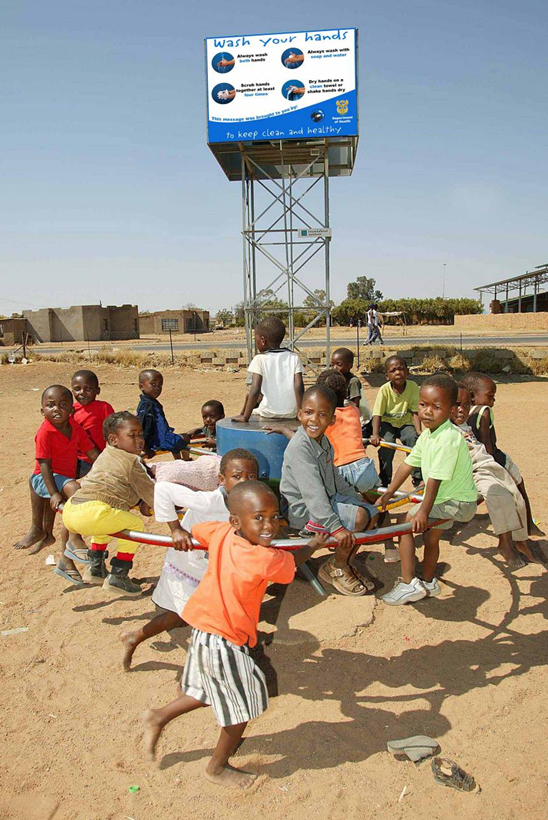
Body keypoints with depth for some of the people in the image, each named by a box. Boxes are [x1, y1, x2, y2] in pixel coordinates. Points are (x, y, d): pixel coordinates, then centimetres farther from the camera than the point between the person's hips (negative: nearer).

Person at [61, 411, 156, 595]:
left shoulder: (106, 455, 27)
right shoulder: (132, 461, 0)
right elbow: (149, 491, 3)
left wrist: (142, 502, 19)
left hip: (70, 510, 9)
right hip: (90, 514, -9)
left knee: (106, 521, 35)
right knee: (134, 524, 6)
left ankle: (95, 568, 38)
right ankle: (117, 577, 7)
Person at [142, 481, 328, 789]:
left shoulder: (221, 532, -11)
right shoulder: (266, 560, -28)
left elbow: (193, 531, 10)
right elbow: (293, 562, -6)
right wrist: (314, 545, 13)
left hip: (204, 628, 8)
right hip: (226, 642, -8)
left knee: (210, 691, 31)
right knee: (244, 705, 15)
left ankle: (159, 717, 41)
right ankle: (218, 768, 34)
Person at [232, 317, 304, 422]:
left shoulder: (259, 359, -9)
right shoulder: (294, 358, -1)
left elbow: (255, 390, -18)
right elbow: (299, 387, -10)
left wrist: (245, 417, -15)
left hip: (268, 413, -2)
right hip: (291, 414, 3)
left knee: (250, 396, 25)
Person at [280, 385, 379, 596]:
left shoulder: (323, 441, 5)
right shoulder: (299, 447, -26)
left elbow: (334, 477, 18)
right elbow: (312, 492, -32)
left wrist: (355, 497, 15)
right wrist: (335, 527, -34)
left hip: (327, 499, 10)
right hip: (303, 510, -10)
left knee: (371, 512, 6)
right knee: (358, 517, -22)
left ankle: (344, 563, 15)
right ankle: (335, 569, -3)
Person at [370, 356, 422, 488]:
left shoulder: (413, 387, -14)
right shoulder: (384, 390, -16)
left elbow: (415, 411, -13)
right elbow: (377, 414, -18)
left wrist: (419, 430, -27)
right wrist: (375, 434, -30)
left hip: (406, 423, 1)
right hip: (388, 422, -1)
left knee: (414, 439, -25)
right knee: (387, 444, -25)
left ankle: (418, 478, -7)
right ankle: (384, 480, -5)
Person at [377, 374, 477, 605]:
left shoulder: (448, 437, -28)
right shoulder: (427, 434, 2)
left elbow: (436, 477, -30)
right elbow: (409, 463, 6)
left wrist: (424, 510, -29)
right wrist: (388, 494, 8)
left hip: (455, 501, -9)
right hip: (446, 497, 9)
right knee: (430, 536, 23)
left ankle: (409, 584, -5)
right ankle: (428, 583, 43)